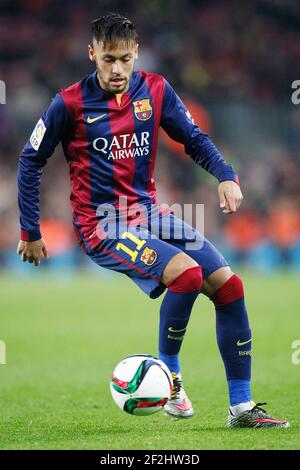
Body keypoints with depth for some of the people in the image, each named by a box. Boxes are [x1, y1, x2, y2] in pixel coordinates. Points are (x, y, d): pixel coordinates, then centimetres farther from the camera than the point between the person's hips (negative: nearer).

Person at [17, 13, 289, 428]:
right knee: (186, 272, -29)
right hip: (101, 225, -6)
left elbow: (194, 140, 11)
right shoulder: (71, 104, -9)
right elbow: (31, 161, 1)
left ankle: (241, 406, 3)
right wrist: (30, 232, 2)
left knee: (229, 285, -7)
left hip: (148, 213, 6)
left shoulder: (155, 90, 2)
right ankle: (169, 373, -5)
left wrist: (226, 176, -8)